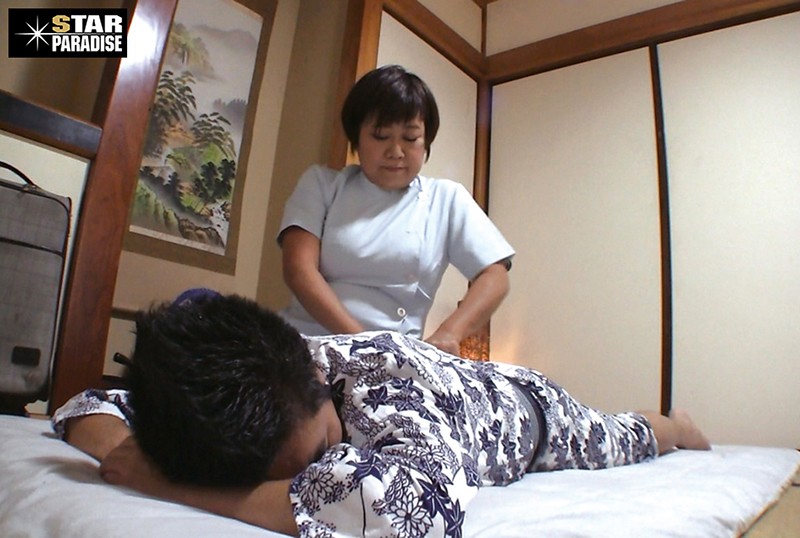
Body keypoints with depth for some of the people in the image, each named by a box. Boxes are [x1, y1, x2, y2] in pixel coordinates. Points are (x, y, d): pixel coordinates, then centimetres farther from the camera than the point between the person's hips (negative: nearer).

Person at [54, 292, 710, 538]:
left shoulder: (388, 375, -50)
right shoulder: (264, 388, -34)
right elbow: (86, 407, -21)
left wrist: (176, 482, -57)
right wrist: (131, 459, -45)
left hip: (522, 405, -4)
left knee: (617, 440, 30)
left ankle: (676, 425, 64)